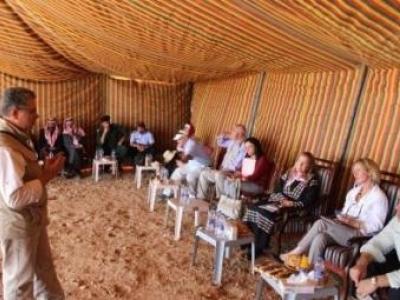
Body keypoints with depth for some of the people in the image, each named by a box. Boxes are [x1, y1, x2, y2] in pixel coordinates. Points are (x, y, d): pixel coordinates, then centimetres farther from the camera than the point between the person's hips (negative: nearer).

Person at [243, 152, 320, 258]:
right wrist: (281, 198, -7)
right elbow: (278, 188, 13)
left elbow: (308, 201, -9)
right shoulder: (289, 173, 17)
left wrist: (292, 203, -21)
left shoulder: (313, 180, 0)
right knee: (253, 207, -18)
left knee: (266, 213, -31)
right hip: (279, 199, 6)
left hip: (294, 207, -6)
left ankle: (259, 248, -20)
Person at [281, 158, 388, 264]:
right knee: (319, 238, -28)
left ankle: (297, 252, -18)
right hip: (343, 230, 6)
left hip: (360, 236, -6)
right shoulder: (353, 191, 19)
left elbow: (376, 226, -11)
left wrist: (353, 222, -23)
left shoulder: (379, 196, -4)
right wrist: (340, 219, -3)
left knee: (321, 223, -27)